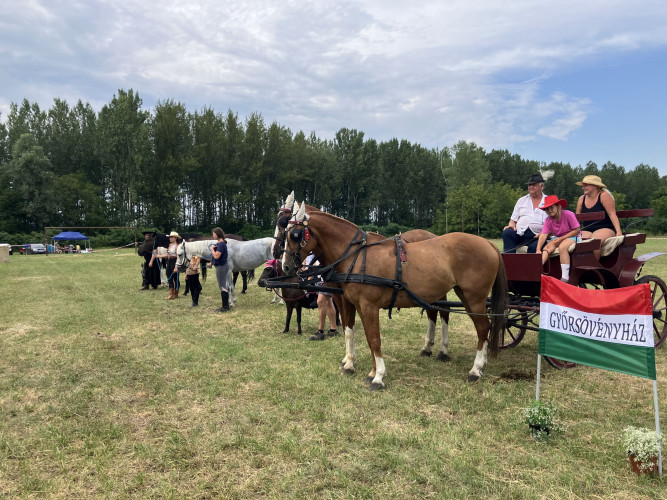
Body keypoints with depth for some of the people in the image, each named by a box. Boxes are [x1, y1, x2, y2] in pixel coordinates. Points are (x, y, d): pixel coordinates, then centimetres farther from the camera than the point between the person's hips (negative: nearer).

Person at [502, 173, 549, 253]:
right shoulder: (522, 200, 23)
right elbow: (513, 219, 21)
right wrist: (511, 225, -4)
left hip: (536, 236, -3)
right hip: (520, 233, 3)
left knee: (535, 246, -37)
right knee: (507, 232, -29)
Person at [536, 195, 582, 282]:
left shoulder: (568, 215, -17)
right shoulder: (548, 220, -5)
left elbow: (577, 230, -14)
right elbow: (543, 235, -16)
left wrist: (561, 238, -21)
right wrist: (538, 250, -29)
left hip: (572, 236, -5)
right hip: (558, 238, 5)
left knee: (562, 247, -33)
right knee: (547, 247, -23)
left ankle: (565, 277, -34)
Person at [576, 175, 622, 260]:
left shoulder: (604, 196, -2)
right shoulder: (582, 199, 13)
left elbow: (612, 214, -9)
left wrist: (618, 231, -19)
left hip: (605, 228, -4)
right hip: (587, 230, 4)